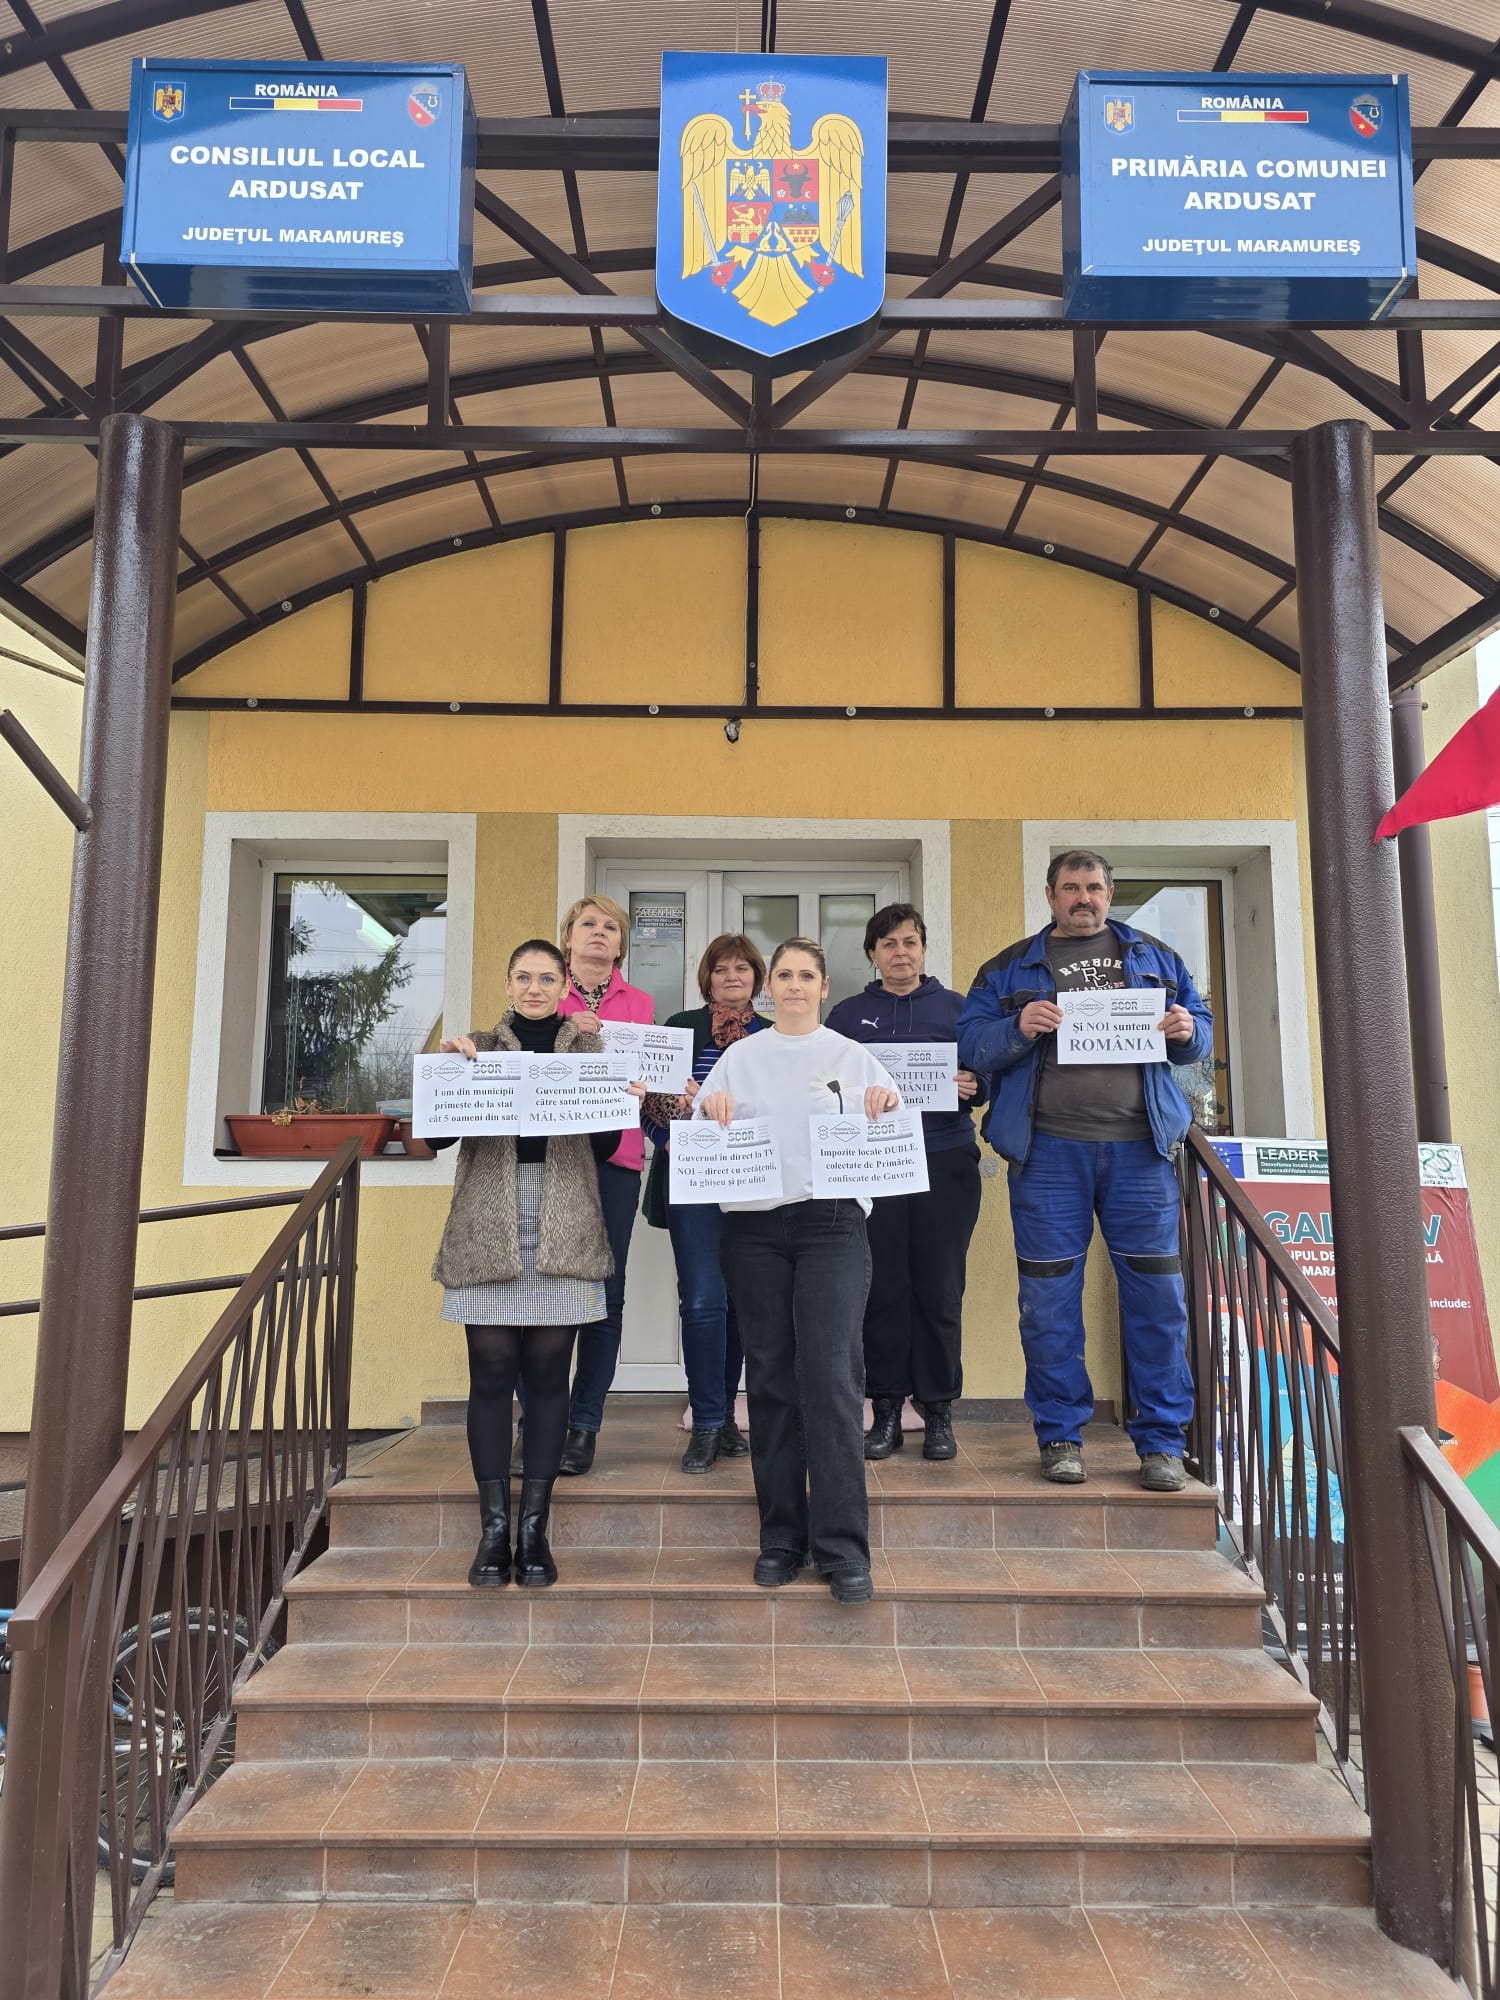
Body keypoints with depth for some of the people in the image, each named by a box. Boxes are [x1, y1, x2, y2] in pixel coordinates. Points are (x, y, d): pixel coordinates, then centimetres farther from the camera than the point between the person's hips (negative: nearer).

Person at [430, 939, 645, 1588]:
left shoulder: (587, 1049, 12)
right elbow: (436, 1136, 3)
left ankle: (534, 1528, 10)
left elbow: (603, 1149, 7)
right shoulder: (478, 1047, 11)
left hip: (563, 1233, 0)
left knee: (548, 1373, 2)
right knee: (492, 1371, 0)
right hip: (487, 1230, 0)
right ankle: (494, 1529, 8)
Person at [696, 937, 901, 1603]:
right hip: (754, 1228, 2)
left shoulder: (851, 1056, 11)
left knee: (832, 1377, -10)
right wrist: (707, 1109, -10)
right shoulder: (740, 1057, 14)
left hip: (831, 1223, -2)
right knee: (770, 1380, 5)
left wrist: (887, 1105, -15)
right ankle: (782, 1537, 17)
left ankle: (842, 1547, -3)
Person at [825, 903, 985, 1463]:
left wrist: (971, 1087, -11)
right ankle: (886, 1411, 11)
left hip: (945, 1163, 0)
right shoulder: (847, 1014, 13)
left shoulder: (956, 1007, 11)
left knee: (940, 1290, 1)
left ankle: (938, 1412, 13)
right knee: (882, 1289, 1)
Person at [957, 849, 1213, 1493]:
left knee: (1157, 1295, 2)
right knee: (1049, 1297, 2)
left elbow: (1201, 1032, 18)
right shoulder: (1011, 967, 11)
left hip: (1140, 1148, 1)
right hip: (1047, 1149, -1)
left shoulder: (1155, 957, 17)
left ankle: (1162, 1442, 14)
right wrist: (1018, 1030, -15)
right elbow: (970, 1045, 4)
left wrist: (1188, 1031, -5)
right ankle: (1060, 1437, 16)